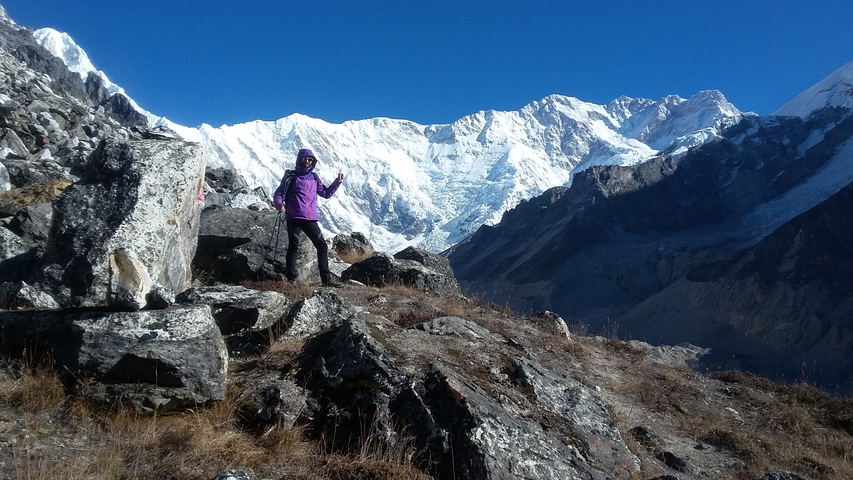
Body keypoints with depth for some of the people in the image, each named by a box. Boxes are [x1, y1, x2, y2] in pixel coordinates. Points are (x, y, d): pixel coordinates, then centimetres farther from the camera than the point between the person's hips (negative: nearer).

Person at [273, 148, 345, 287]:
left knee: (322, 246, 2)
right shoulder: (291, 176, 1)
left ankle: (326, 279, 7)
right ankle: (291, 279, 5)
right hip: (294, 218, -4)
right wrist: (278, 203, -23)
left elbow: (326, 193, 23)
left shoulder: (314, 178, 14)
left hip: (311, 219, 5)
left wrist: (337, 182, 12)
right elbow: (278, 193, -1)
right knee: (293, 247, -2)